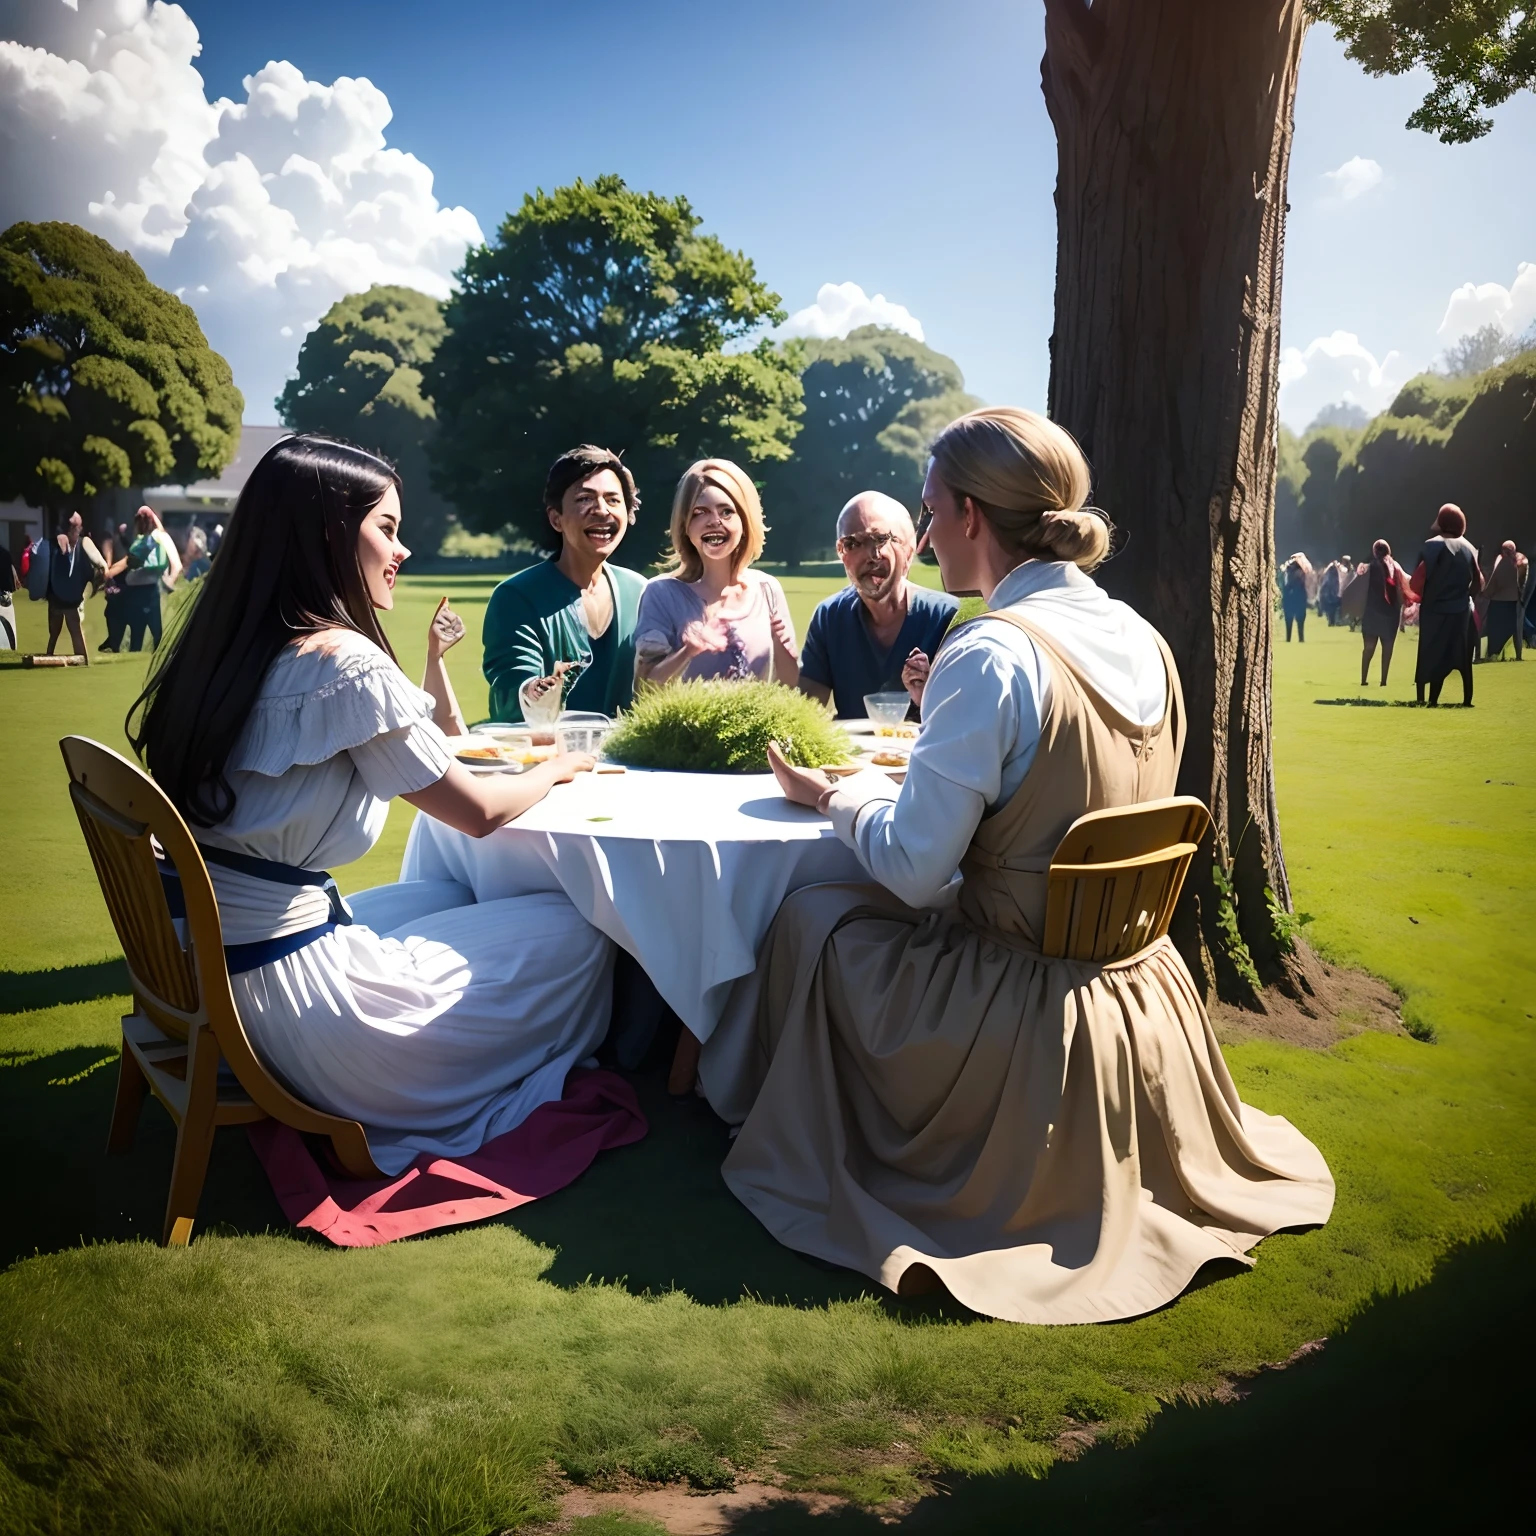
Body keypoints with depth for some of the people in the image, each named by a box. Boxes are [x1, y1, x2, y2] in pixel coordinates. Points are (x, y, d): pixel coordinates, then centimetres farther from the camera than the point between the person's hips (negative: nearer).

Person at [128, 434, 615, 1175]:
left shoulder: (230, 645, 5)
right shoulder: (344, 663, -21)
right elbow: (479, 812, -9)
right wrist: (557, 768, 10)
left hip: (205, 969, 9)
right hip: (289, 992, -9)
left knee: (451, 894, 28)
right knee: (575, 931, 6)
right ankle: (542, 1100, 31)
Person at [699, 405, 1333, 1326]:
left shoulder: (992, 654, -23)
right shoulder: (1143, 641, 1)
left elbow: (914, 868, -19)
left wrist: (837, 796, -1)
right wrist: (946, 733, 18)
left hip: (1023, 1024, -8)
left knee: (813, 915, 12)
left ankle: (829, 1171, 31)